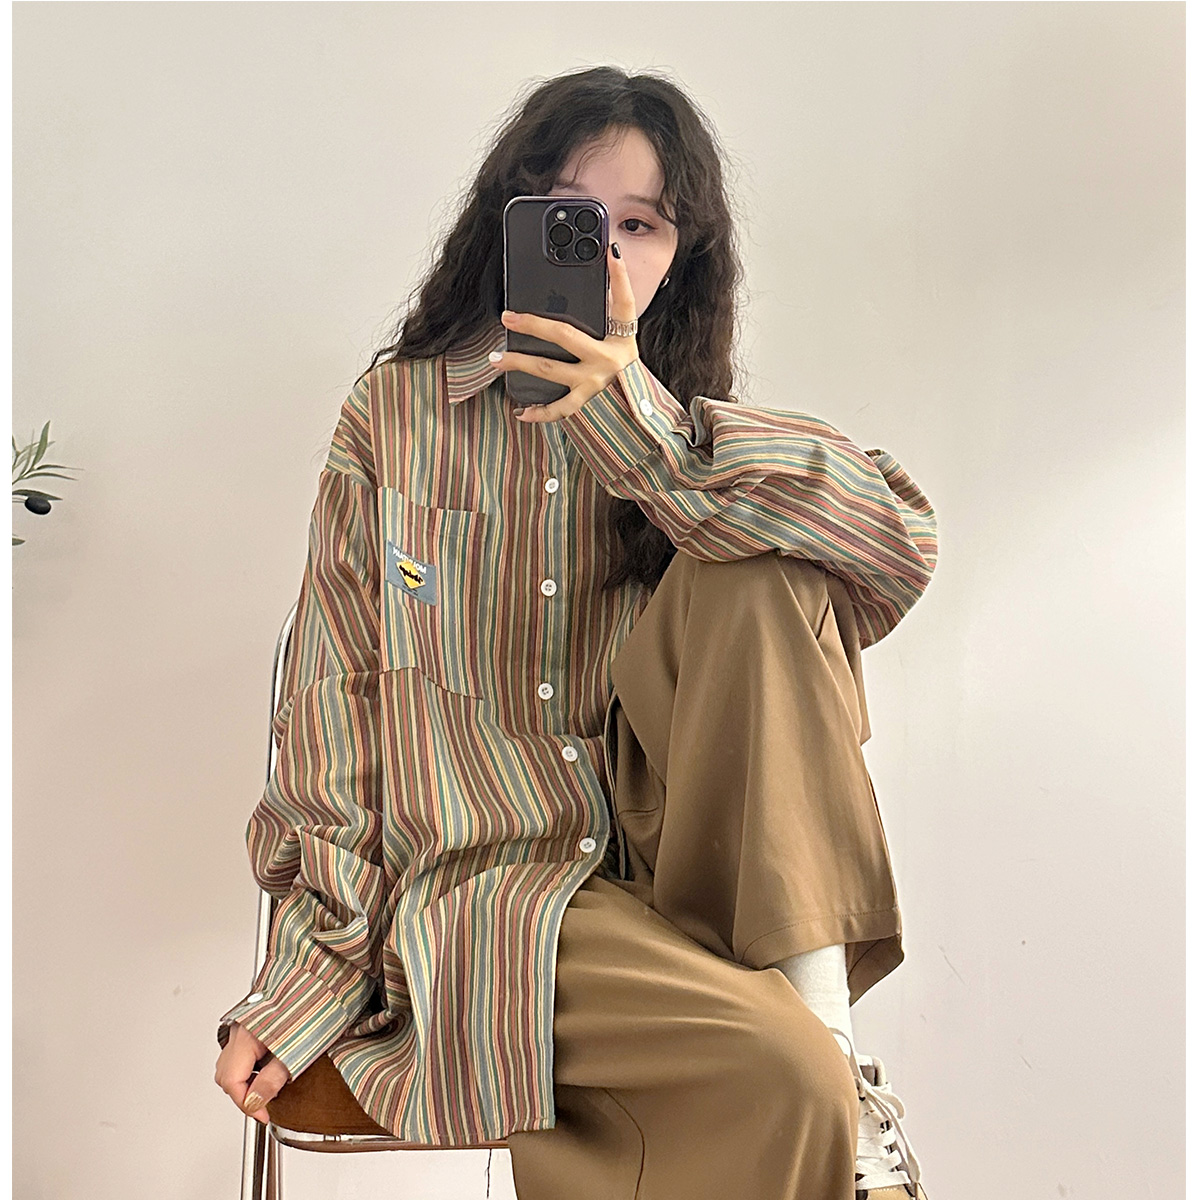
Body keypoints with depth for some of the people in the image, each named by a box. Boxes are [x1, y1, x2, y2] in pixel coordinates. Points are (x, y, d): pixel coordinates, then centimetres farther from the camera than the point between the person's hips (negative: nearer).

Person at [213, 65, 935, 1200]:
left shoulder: (680, 425, 11)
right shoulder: (397, 413, 7)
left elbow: (903, 537, -9)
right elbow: (334, 711, 5)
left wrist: (642, 427, -19)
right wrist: (307, 978, -1)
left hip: (667, 845, 4)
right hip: (484, 882, -4)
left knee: (758, 574, -24)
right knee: (786, 1088, -33)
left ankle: (823, 1018, -20)